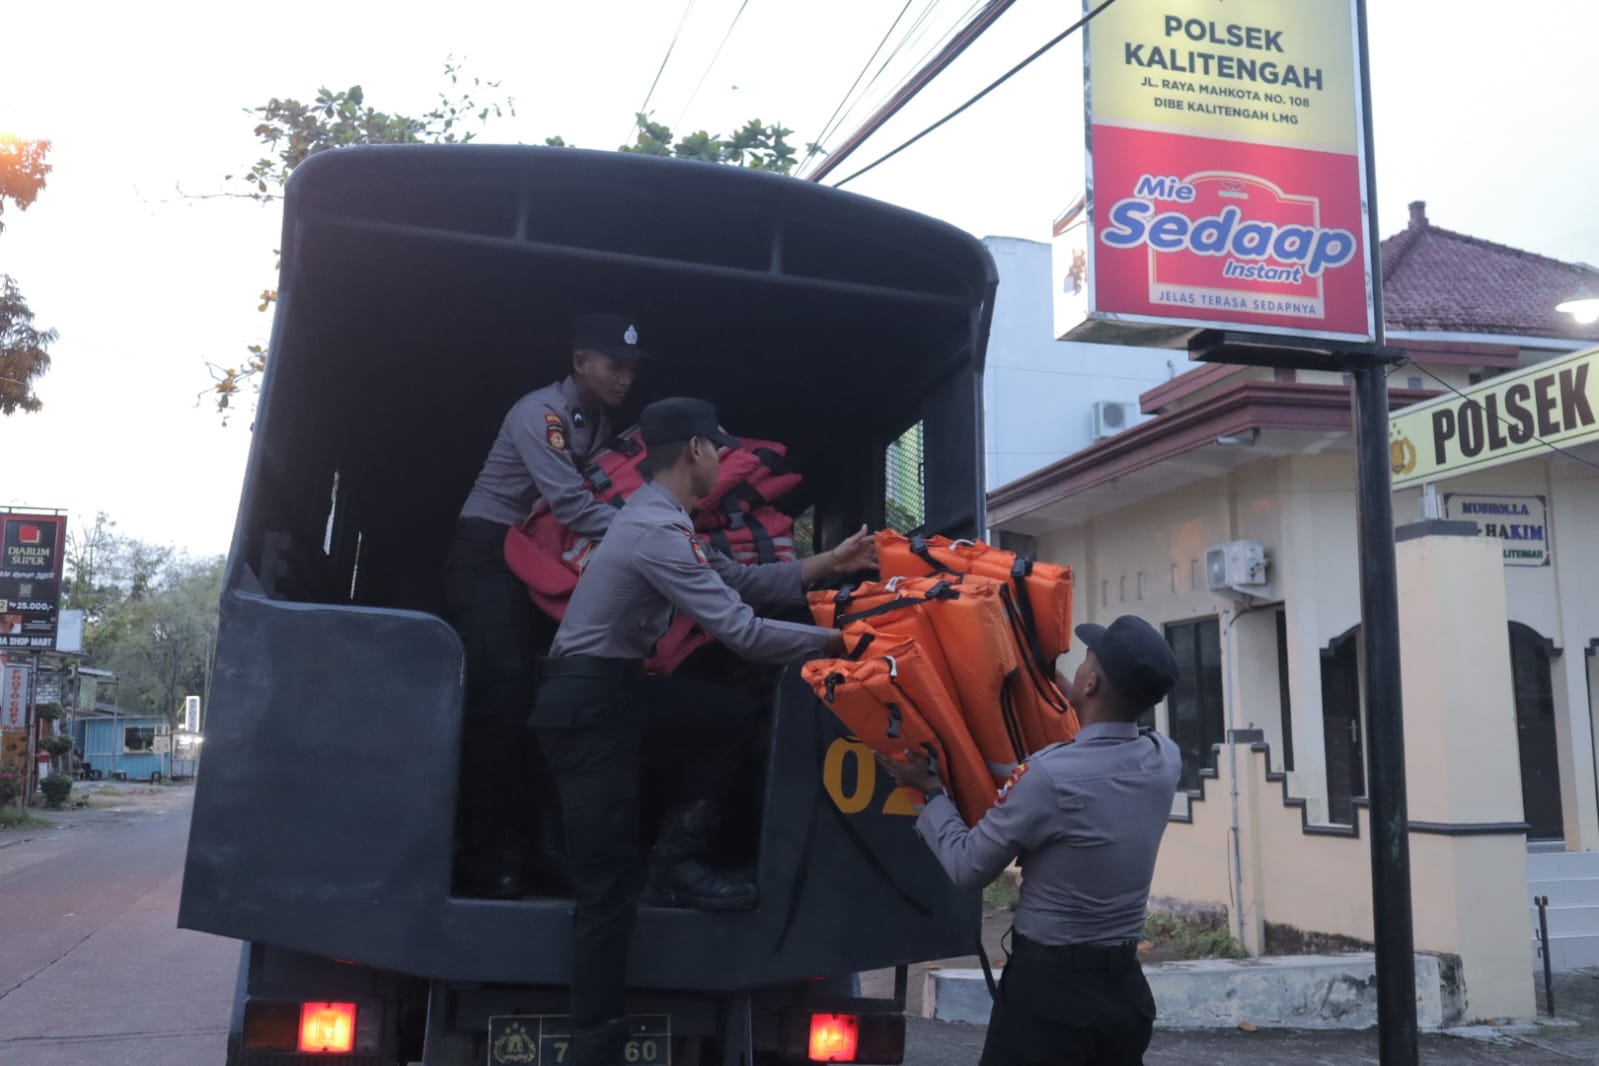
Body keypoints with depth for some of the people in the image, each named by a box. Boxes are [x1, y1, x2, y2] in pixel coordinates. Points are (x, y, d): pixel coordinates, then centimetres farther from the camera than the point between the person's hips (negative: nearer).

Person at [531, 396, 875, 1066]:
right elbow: (743, 632, -22)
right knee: (609, 884, -7)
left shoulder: (660, 518, 13)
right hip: (585, 706, -10)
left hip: (615, 690, 10)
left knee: (733, 717, 10)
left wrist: (829, 564, 10)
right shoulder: (660, 532, -21)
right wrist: (833, 641, -12)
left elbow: (739, 581, 14)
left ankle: (675, 865, 12)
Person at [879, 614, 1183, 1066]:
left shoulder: (1050, 776, -22)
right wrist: (1064, 695, 34)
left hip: (1048, 986, -6)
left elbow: (966, 866, -9)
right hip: (1126, 987, 6)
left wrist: (931, 789, 4)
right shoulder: (1166, 760, -4)